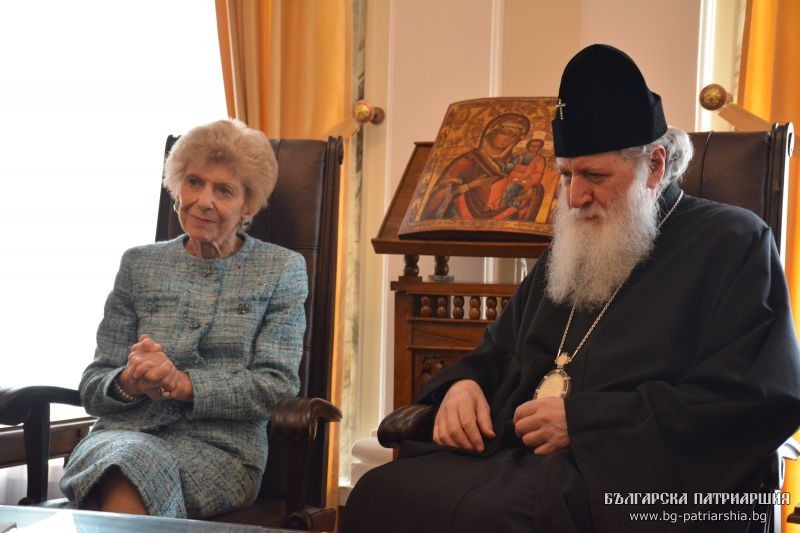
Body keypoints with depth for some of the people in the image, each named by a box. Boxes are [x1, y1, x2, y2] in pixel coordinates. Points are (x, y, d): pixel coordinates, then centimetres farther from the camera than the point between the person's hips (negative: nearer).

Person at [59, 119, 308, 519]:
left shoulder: (282, 270, 10)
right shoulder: (139, 264, 16)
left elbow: (276, 386, -1)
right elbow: (92, 386, 12)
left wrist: (183, 384, -15)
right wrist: (129, 383, -12)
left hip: (222, 447, -2)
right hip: (124, 432, 2)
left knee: (140, 466, -36)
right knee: (126, 455, -36)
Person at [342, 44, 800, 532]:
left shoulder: (733, 243, 1)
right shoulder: (572, 246, 23)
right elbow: (499, 353, 31)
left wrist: (584, 418, -14)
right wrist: (465, 383, 4)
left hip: (625, 482, -6)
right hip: (517, 456, 7)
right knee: (380, 492, -22)